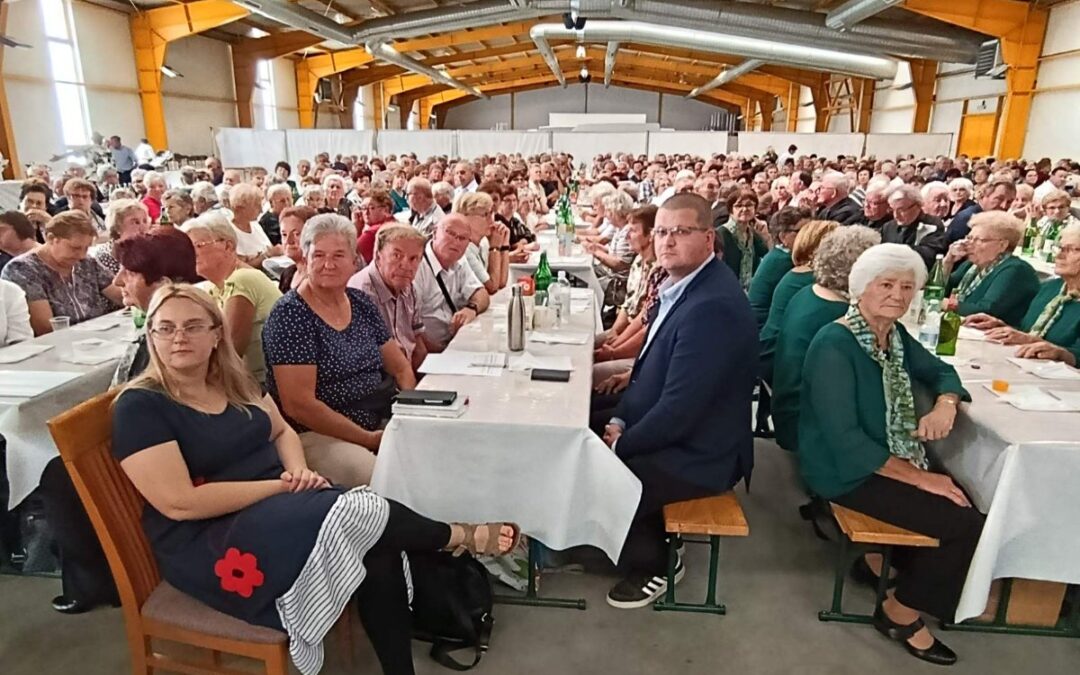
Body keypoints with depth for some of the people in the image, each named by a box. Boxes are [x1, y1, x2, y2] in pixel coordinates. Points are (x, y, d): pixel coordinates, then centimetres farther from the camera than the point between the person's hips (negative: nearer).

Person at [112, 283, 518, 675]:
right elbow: (181, 503, -19)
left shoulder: (233, 379, 8)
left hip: (278, 505, 7)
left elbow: (282, 431, 17)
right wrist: (282, 485, -18)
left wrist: (298, 470, -6)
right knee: (358, 514, -25)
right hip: (208, 540, -6)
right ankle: (459, 538, 2)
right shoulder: (140, 406, -11)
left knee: (378, 548, -20)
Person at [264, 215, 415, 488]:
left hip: (380, 424, 7)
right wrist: (369, 440, -15)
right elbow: (298, 404, -16)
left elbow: (401, 368, 14)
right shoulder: (289, 314, -10)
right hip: (318, 435, -7)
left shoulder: (361, 303, 10)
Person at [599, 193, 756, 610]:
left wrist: (623, 443, -15)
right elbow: (651, 364, 12)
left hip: (698, 453, -9)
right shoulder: (683, 284, 3)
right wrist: (620, 420, 0)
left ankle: (655, 562, 14)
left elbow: (680, 407, -28)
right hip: (667, 432, 9)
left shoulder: (713, 305, -28)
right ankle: (644, 540, 26)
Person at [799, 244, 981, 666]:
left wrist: (946, 404, -7)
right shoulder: (834, 345, -22)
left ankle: (895, 559, 14)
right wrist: (919, 476, -22)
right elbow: (844, 441, -26)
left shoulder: (895, 335, 3)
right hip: (847, 471, -8)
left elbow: (940, 371, 17)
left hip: (892, 460, 8)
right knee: (966, 523, -12)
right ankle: (901, 612, 9)